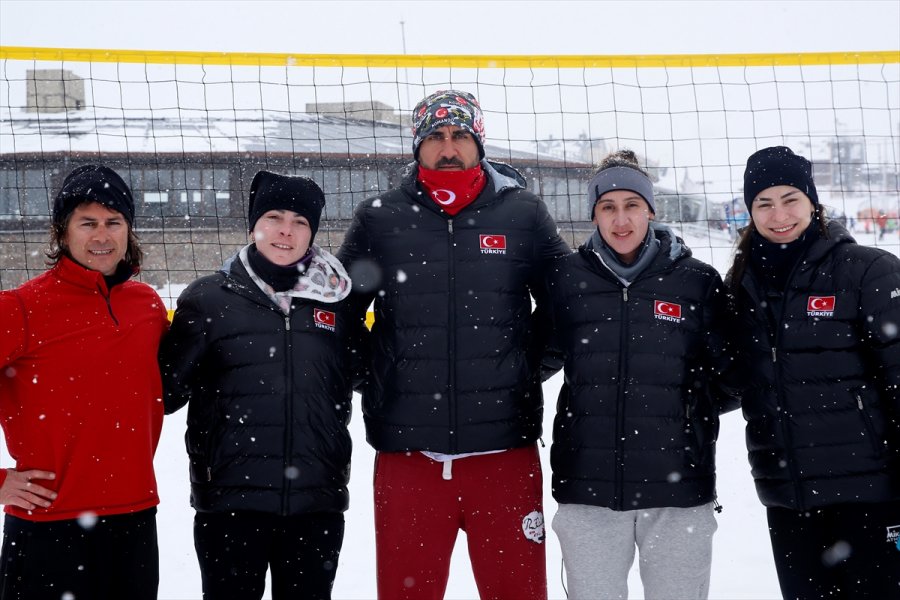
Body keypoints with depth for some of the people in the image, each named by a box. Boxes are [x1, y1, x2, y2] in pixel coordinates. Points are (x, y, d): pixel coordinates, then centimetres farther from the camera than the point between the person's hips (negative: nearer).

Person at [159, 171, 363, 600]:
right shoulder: (209, 298, 0)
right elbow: (168, 386, -1)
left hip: (317, 504, 2)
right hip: (229, 502, -2)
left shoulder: (337, 300, 6)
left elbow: (365, 375, 18)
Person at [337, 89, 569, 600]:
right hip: (406, 450, 1)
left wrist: (531, 362, 5)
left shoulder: (523, 214, 4)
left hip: (504, 450, 0)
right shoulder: (379, 219, 5)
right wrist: (370, 375, 7)